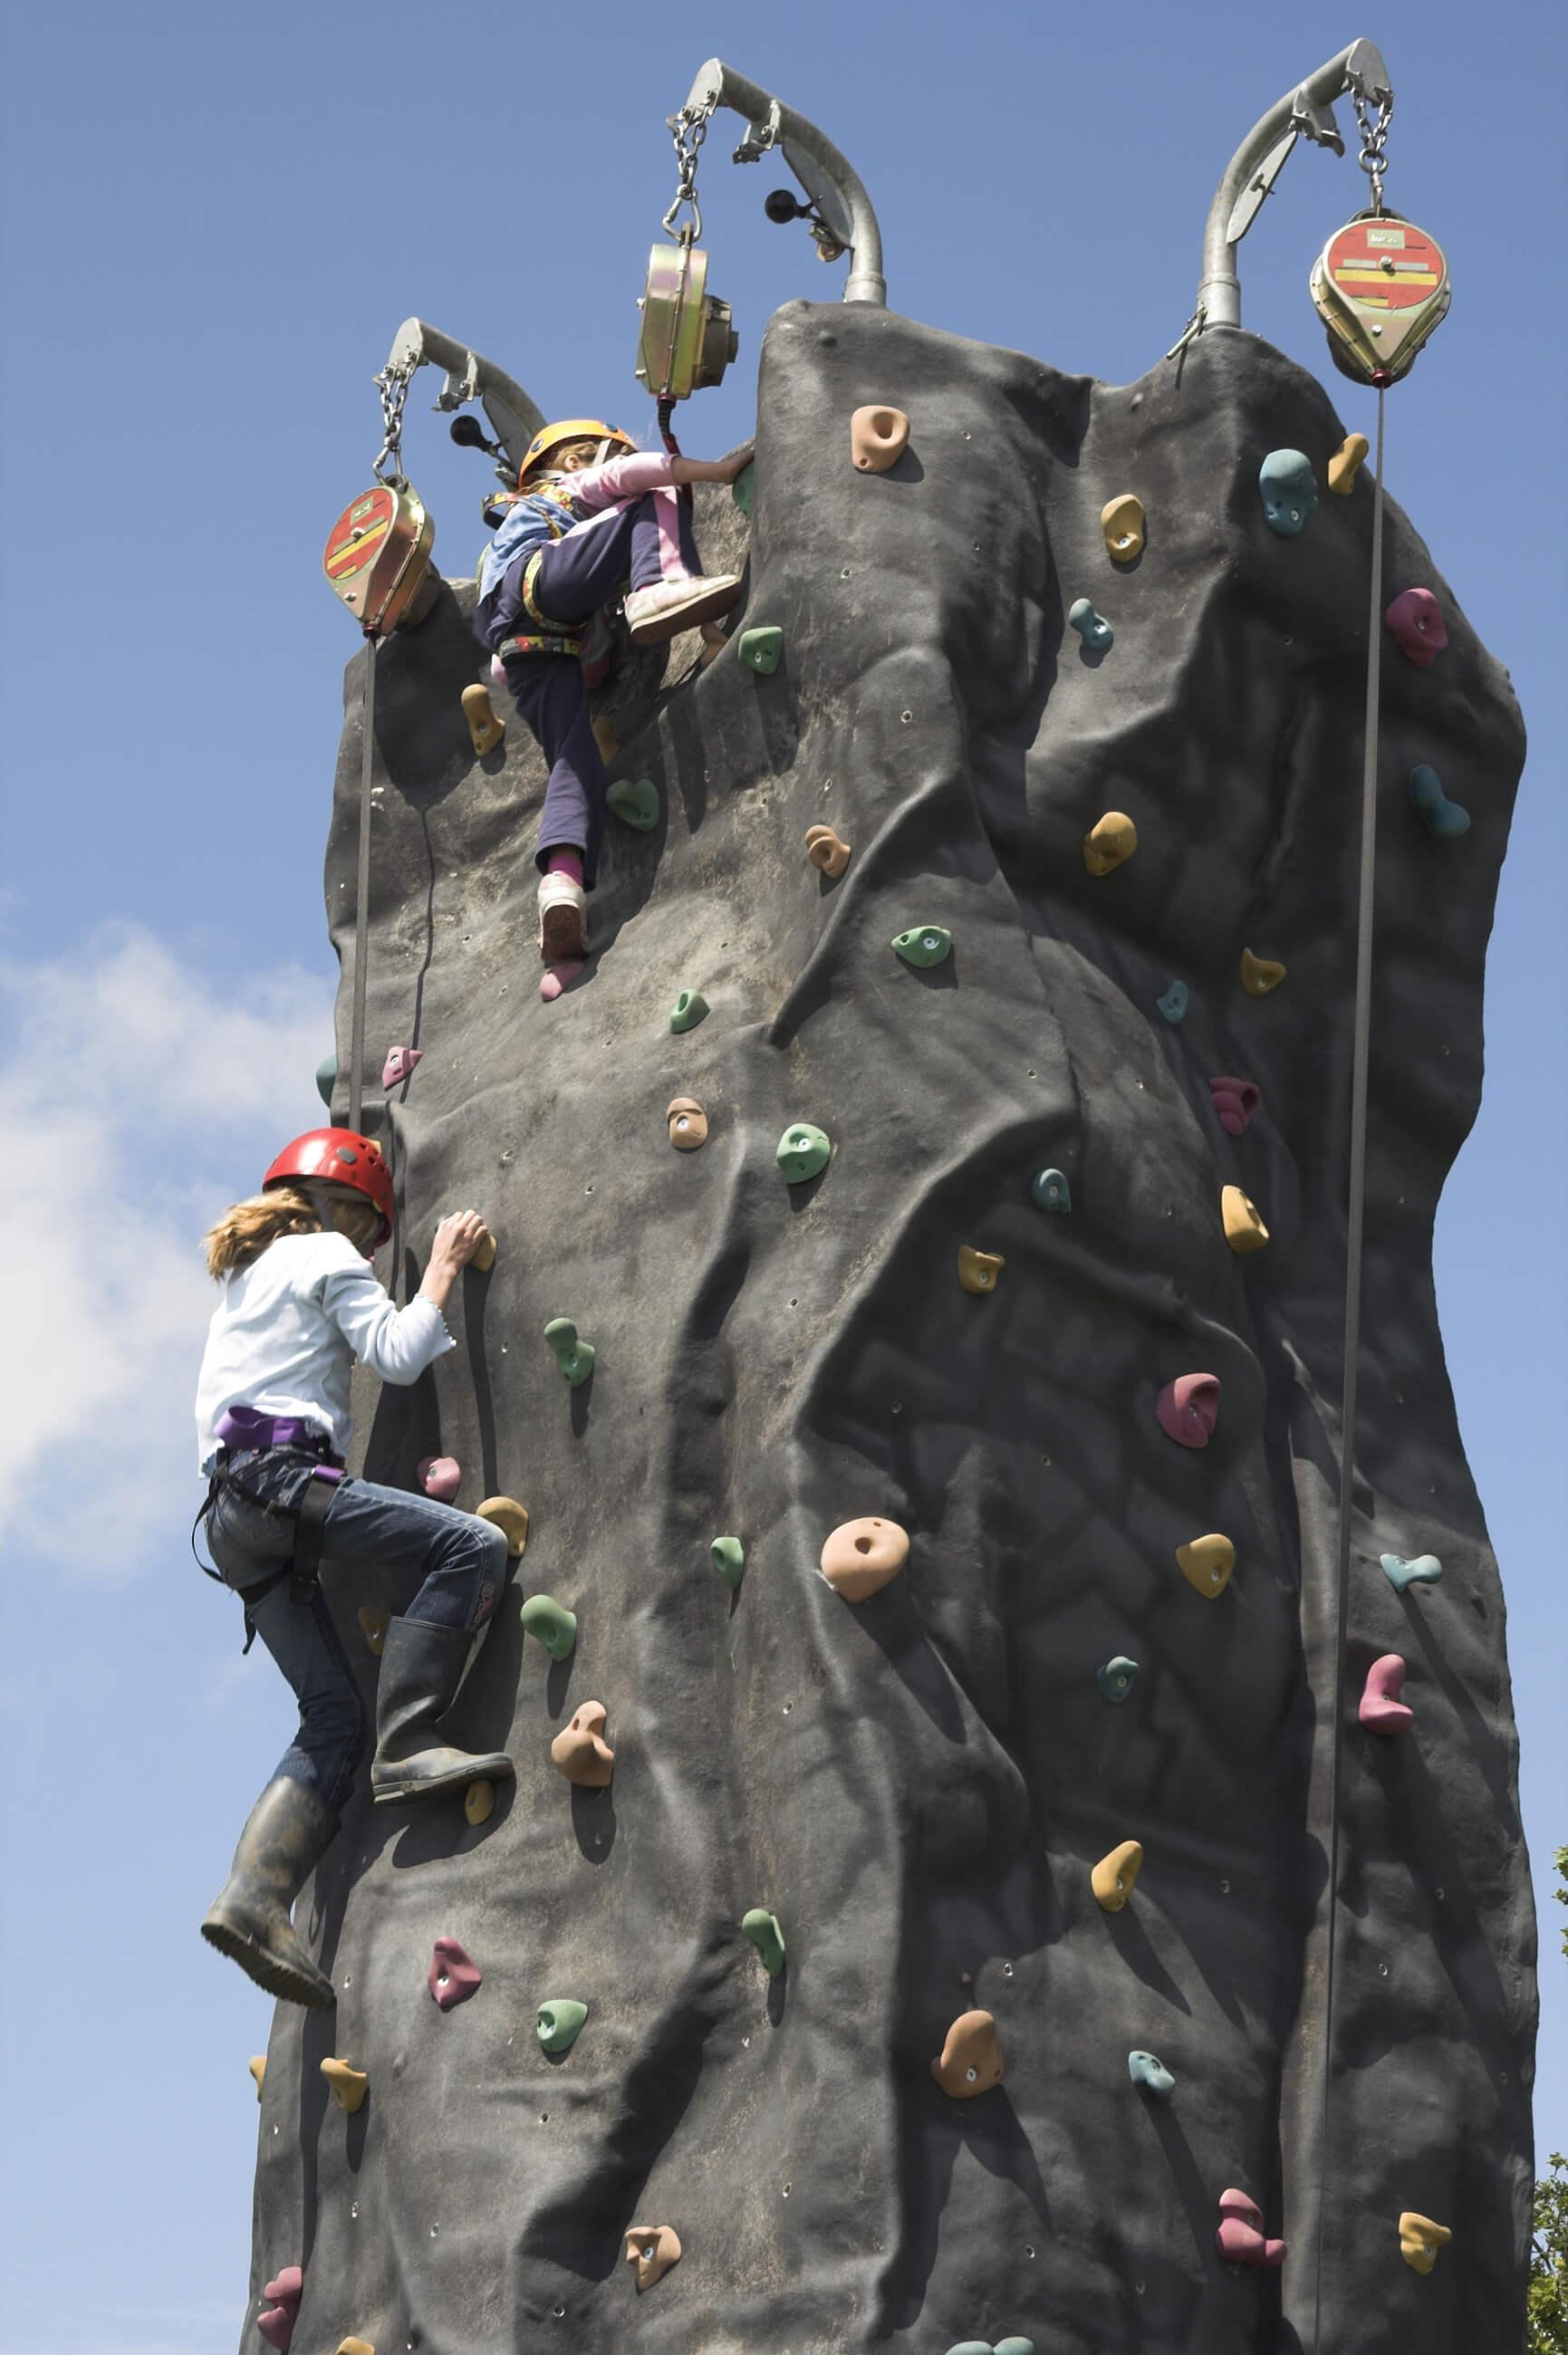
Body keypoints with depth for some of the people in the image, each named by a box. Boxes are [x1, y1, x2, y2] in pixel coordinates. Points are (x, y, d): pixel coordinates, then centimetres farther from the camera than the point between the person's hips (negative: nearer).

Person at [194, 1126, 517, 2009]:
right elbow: (397, 1354, -5)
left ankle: (256, 1900, -13)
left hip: (233, 1507, 9)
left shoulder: (245, 1276, 31)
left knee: (335, 1719, 2)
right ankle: (409, 1744, -27)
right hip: (284, 1478, -9)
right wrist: (442, 1270, 8)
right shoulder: (325, 1256, 7)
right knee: (476, 1546, -19)